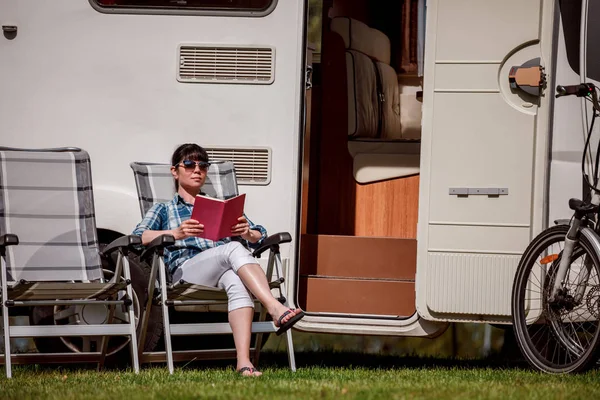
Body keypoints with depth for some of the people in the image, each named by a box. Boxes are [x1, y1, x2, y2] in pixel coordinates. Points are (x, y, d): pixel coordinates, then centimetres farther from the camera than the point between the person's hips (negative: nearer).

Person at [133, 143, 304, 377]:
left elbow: (259, 238, 24)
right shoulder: (164, 209, 27)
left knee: (236, 283, -39)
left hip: (222, 271, 2)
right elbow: (138, 236, 4)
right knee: (233, 248, -36)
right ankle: (275, 309, -54)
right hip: (186, 268, -2)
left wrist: (247, 232, -3)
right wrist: (176, 233, -15)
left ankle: (243, 361, -56)